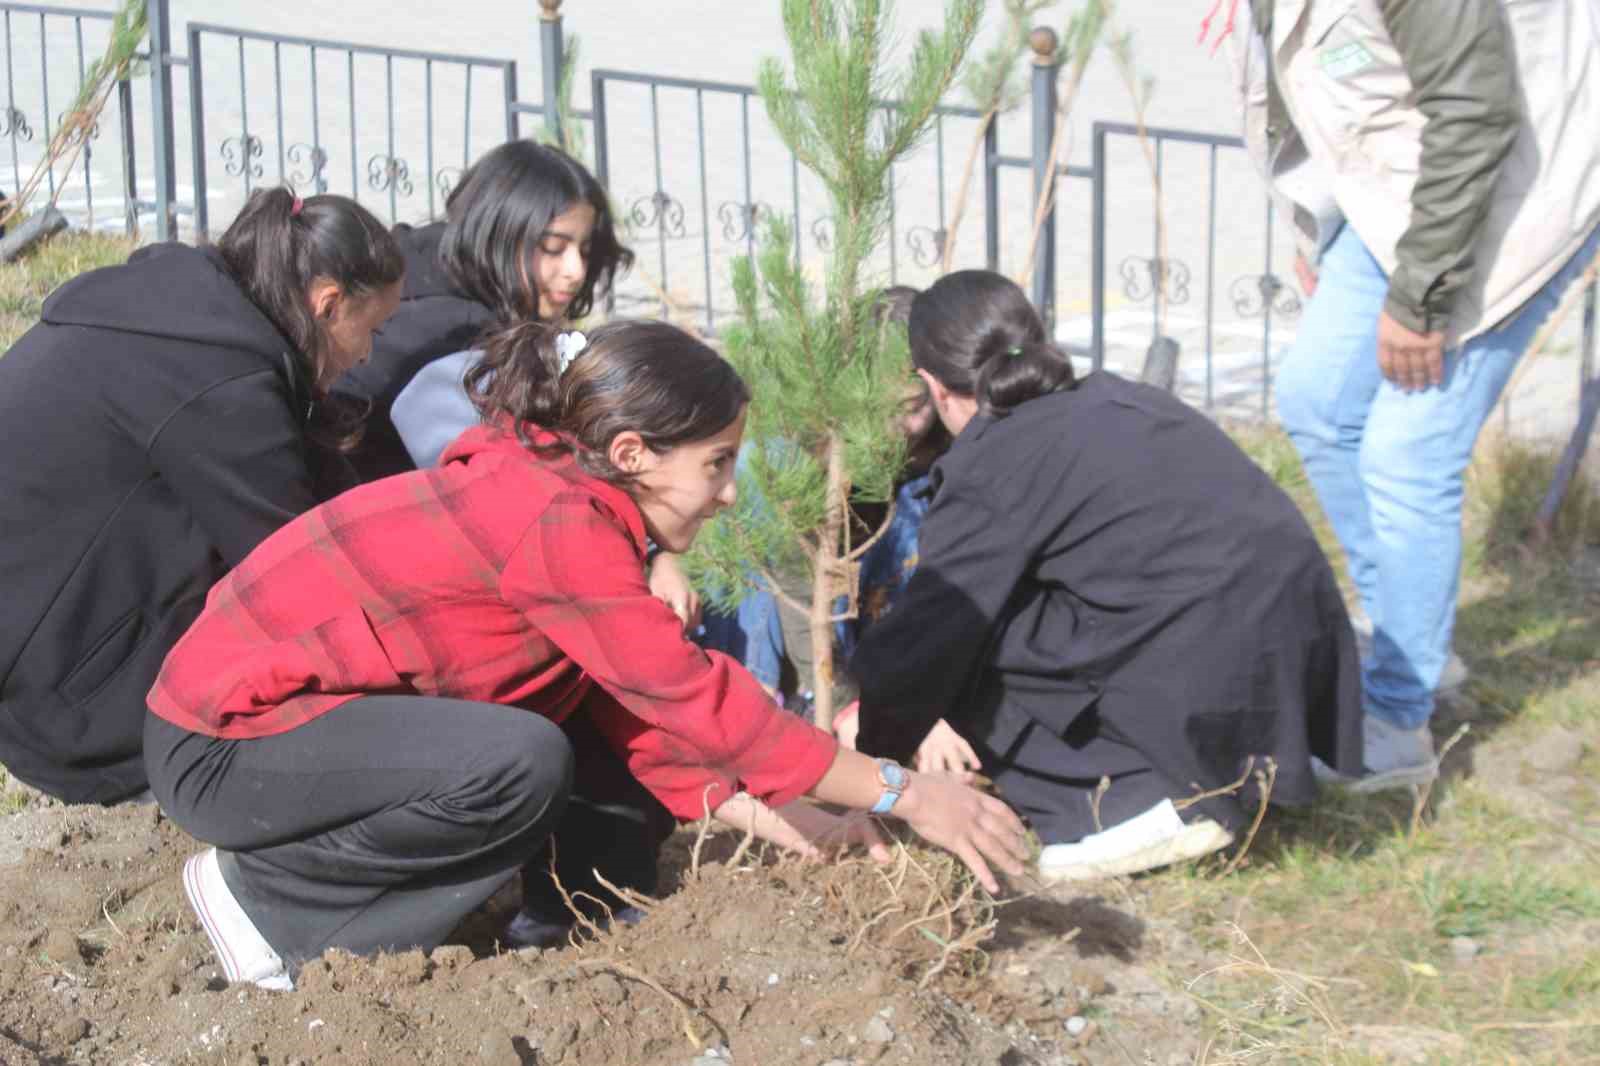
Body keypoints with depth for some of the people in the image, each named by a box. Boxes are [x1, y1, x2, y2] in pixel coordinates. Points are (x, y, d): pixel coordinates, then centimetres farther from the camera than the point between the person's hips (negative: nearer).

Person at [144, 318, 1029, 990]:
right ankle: (269, 898, -10)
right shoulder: (555, 521, -24)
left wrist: (752, 811, -6)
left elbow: (630, 706, 4)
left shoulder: (549, 484, 4)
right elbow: (696, 694, -24)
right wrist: (899, 792, -19)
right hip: (219, 747, -10)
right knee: (521, 764, -30)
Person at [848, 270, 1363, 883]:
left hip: (1221, 692, -9)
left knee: (970, 650, 0)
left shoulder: (991, 467, -6)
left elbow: (921, 642, 0)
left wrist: (864, 764, 18)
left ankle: (1140, 803, -3)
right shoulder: (1111, 401, 19)